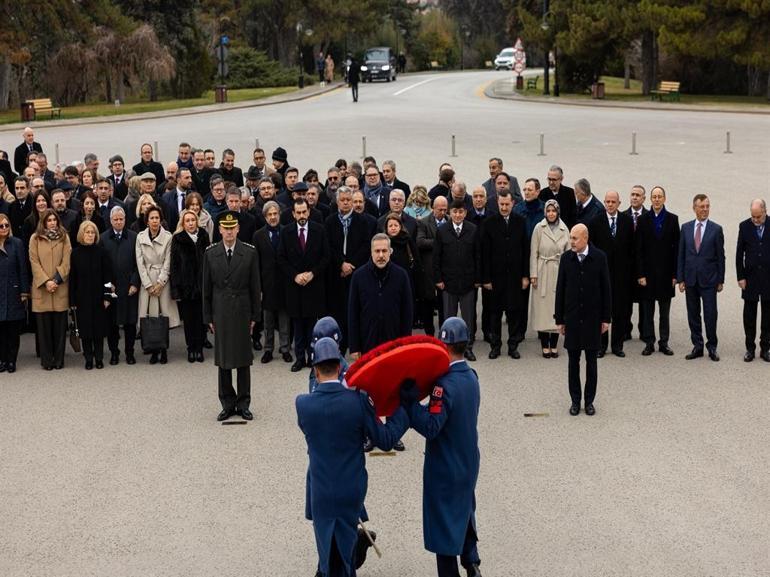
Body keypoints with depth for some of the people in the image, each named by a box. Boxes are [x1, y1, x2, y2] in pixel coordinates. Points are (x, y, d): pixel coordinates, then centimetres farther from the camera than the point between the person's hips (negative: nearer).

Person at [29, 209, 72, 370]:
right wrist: (45, 281, -12)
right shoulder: (35, 238, 5)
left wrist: (56, 280, -11)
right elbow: (34, 262, -1)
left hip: (60, 288, 1)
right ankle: (47, 360, 6)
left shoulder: (64, 237, 8)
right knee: (44, 325, 1)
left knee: (60, 324, 2)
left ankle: (59, 359, 8)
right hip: (41, 288, -1)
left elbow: (66, 262, 1)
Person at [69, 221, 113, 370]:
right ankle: (88, 359, 11)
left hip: (98, 296, -1)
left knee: (99, 328, 3)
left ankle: (99, 358, 13)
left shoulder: (101, 252, -2)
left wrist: (107, 296, -7)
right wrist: (72, 300, -1)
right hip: (82, 297, 1)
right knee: (85, 329, 3)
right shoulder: (76, 253, 1)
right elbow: (72, 278, 2)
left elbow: (107, 275, -1)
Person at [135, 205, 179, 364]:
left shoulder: (168, 237, -1)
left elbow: (167, 262, -2)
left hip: (163, 281, -1)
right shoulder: (140, 237, 4)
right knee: (150, 317, -2)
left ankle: (163, 350, 5)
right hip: (147, 281, 1)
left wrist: (160, 283, -8)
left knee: (164, 315, -4)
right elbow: (140, 262, 3)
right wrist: (148, 285, -4)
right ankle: (154, 351, 5)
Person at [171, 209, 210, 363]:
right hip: (185, 285, -1)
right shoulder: (178, 239, -2)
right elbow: (174, 265, -4)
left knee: (200, 318, 3)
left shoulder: (203, 236, 4)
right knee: (188, 319, 5)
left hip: (201, 284, 1)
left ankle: (199, 348, 11)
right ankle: (191, 349, 14)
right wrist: (175, 289, -10)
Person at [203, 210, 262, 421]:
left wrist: (255, 315, -1)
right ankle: (227, 404, 14)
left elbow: (255, 286, 1)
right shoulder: (210, 253, 2)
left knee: (244, 359, 4)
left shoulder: (249, 252, -1)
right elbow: (207, 287, 4)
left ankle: (243, 403, 13)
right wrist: (208, 316, 2)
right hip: (220, 312, 1)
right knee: (223, 359, 5)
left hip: (242, 311, -1)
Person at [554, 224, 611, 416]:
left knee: (591, 361, 6)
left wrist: (606, 317, -2)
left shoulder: (599, 257, -6)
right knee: (574, 361, 7)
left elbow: (606, 289, -1)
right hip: (572, 317, 1)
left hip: (593, 317, -1)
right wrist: (559, 319, 2)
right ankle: (575, 400, 16)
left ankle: (589, 400, 16)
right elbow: (560, 290, 3)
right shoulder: (566, 258, -2)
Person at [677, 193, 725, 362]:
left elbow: (720, 256, 1)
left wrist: (721, 280, -1)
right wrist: (680, 279, 2)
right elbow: (681, 254, 7)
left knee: (710, 315, -3)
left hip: (709, 279, -3)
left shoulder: (716, 229, -1)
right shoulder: (686, 228, 6)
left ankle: (712, 347, 9)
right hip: (690, 279, 3)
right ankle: (697, 346, 17)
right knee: (693, 315, 8)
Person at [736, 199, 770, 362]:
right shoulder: (745, 226, 0)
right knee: (749, 315, 5)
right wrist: (741, 277, -1)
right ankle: (750, 348, 13)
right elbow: (739, 253, 3)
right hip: (751, 278, 1)